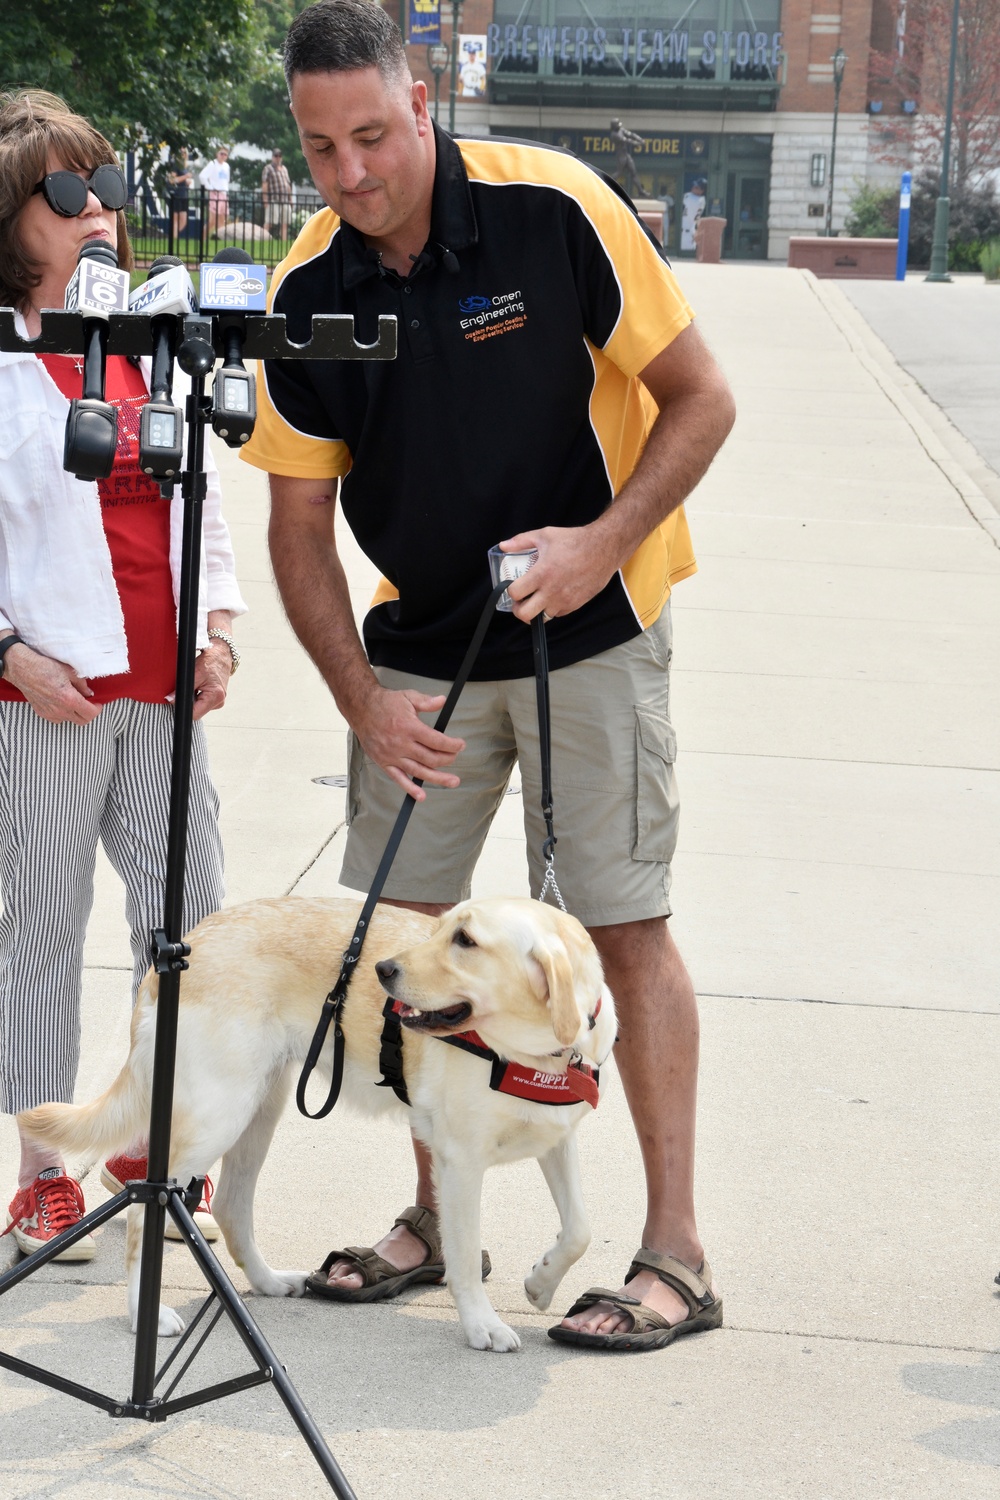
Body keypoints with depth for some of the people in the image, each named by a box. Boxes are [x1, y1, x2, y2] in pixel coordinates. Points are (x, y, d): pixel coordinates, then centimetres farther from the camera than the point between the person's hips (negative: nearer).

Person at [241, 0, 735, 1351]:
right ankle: (437, 1215, 23)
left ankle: (676, 1251, 4)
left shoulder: (553, 209, -18)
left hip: (591, 632, -4)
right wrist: (363, 700, -11)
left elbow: (700, 398, -11)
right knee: (399, 922, 6)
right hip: (423, 648, 4)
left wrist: (605, 543, -24)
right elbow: (299, 522, -1)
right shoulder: (307, 290, -7)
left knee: (622, 925, -4)